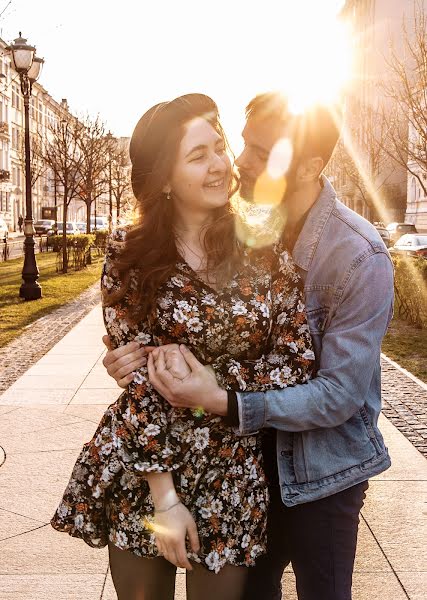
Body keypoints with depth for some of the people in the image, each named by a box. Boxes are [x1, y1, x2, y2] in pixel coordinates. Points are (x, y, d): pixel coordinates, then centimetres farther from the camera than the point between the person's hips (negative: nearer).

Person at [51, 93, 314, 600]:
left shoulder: (265, 249, -5)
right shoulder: (130, 256, -8)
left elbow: (296, 363, -6)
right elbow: (138, 378, -11)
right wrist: (164, 496, -13)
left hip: (233, 474, 1)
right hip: (139, 468, 0)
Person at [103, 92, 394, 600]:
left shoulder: (360, 257, -26)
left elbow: (340, 395, -24)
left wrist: (223, 403, -31)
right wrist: (152, 349, -19)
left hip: (323, 469, -5)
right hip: (256, 451, 5)